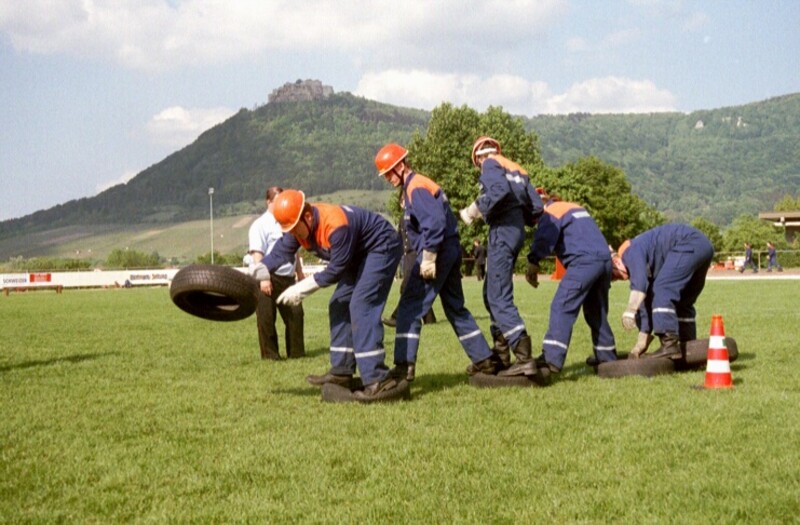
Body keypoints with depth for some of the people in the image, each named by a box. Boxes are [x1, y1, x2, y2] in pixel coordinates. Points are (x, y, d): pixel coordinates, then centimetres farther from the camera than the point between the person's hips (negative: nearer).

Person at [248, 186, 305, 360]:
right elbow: (257, 253, -15)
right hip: (269, 279, -7)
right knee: (266, 318, -1)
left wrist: (299, 273, 23)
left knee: (295, 314, 6)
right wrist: (263, 277, -23)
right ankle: (270, 355, 9)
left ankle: (296, 352, 17)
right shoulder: (261, 225, -8)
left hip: (287, 279, 7)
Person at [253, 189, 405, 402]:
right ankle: (341, 371, 16)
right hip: (359, 254, 10)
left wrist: (302, 288, -21)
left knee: (360, 306, -20)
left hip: (382, 247, -10)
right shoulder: (300, 224, -7)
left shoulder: (335, 225, -33)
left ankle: (378, 380, -25)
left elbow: (336, 269, -26)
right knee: (340, 305, 8)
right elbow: (280, 253, -3)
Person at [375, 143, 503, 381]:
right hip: (451, 251, 10)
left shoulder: (416, 188, -12)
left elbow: (435, 223, -23)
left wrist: (428, 257, -23)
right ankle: (484, 359, 23)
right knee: (456, 308, 18)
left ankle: (404, 366, -11)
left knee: (411, 307, -8)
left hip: (438, 252, -10)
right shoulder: (417, 185, 18)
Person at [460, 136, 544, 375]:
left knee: (499, 297, -12)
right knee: (492, 292, 19)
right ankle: (501, 355, 23)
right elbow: (536, 206, 14)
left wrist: (476, 209, -11)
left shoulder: (490, 164, 0)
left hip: (503, 230, -9)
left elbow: (500, 190, -22)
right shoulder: (517, 169, 22)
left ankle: (525, 358, -23)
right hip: (517, 228, 9)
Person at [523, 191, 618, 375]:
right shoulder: (576, 208, 30)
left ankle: (552, 358, -21)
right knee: (596, 310, 21)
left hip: (584, 261, -8)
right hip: (605, 259, 9)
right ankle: (607, 356, 28)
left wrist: (532, 265, -7)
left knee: (562, 307, -11)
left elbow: (544, 241, -11)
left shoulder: (550, 213, 4)